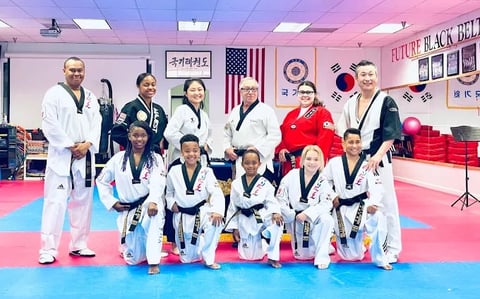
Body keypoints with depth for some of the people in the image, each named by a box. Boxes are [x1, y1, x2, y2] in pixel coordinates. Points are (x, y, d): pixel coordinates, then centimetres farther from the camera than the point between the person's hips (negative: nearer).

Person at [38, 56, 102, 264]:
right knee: (55, 201, -8)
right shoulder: (54, 94, -2)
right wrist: (70, 146, -14)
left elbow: (96, 124, 6)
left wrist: (87, 144, -11)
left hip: (85, 156, 5)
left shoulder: (91, 97, 13)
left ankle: (78, 245, 22)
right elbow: (50, 124, -10)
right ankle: (48, 249, -1)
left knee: (83, 201, 10)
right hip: (61, 156, -5)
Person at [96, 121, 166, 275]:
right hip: (128, 210, 2)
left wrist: (153, 201, -37)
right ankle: (127, 244, 43)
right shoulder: (119, 158, 3)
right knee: (133, 259, 3)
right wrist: (112, 203, 1)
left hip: (148, 204, -2)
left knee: (155, 213, -42)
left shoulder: (155, 158, -2)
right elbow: (101, 181, 11)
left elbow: (158, 183, -19)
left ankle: (153, 262, -32)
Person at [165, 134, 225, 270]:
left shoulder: (206, 172, -8)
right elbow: (169, 192, 12)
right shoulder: (174, 171, -4)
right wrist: (171, 203, -7)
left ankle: (208, 259, -18)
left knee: (216, 222, -37)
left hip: (201, 212, -1)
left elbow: (217, 193, -18)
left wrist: (217, 210, -35)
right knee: (187, 258, 6)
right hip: (182, 216, 1)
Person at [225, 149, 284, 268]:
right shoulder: (236, 184, 2)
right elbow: (232, 207, 6)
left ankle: (272, 257, -20)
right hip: (245, 221, 2)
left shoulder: (265, 183, -2)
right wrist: (234, 227, 3)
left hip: (262, 217, -2)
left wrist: (275, 212, -31)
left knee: (277, 222, -36)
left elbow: (271, 202, -8)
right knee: (248, 256, 4)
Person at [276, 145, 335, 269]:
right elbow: (281, 197, -7)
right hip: (294, 220, 1)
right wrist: (291, 216, -13)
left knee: (326, 220, -36)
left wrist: (307, 214, -28)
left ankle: (322, 257, -21)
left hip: (313, 218, 0)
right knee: (302, 255, 4)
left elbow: (326, 204, -18)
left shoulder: (322, 182, -9)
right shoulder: (292, 175, -10)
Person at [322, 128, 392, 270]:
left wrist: (373, 204, -37)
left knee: (378, 218, -38)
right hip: (341, 210, 1)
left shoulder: (367, 165, -6)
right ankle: (359, 243, 46)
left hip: (361, 206, -1)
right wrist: (331, 197, -3)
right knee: (352, 256, 6)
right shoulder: (334, 163, -3)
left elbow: (377, 188, -19)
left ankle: (380, 259, -20)